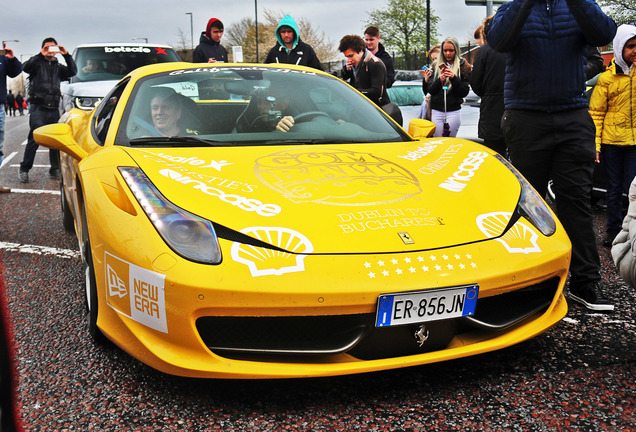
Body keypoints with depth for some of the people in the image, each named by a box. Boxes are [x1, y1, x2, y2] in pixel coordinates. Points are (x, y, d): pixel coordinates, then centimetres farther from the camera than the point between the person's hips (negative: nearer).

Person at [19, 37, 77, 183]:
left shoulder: (58, 66, 19)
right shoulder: (37, 63, 7)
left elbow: (72, 72, 4)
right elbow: (26, 67, -14)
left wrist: (66, 55, -6)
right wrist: (41, 55, -20)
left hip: (54, 109, 4)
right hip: (38, 109, -4)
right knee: (34, 140, -8)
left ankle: (55, 169, 16)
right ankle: (24, 169, 0)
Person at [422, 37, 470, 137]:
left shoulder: (463, 67, 4)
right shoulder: (436, 66, 11)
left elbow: (464, 92, -2)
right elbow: (429, 90, 4)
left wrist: (453, 78, -15)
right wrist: (440, 79, -13)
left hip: (453, 112, -2)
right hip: (436, 112, 2)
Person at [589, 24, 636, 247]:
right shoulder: (607, 78, 1)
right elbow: (596, 113, 1)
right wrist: (595, 143, -6)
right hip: (612, 140, -1)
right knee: (614, 188, 9)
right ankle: (613, 229, 21)